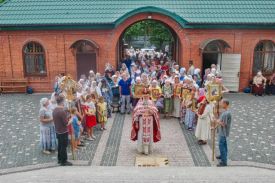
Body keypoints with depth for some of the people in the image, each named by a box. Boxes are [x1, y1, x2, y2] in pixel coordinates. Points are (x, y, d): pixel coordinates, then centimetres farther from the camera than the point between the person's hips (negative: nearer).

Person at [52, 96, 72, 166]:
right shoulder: (62, 111, -25)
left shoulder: (54, 110, 3)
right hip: (63, 132, -8)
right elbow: (66, 123, -22)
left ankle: (59, 159, 32)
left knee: (60, 145, 20)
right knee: (64, 146, 3)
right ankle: (63, 161, 13)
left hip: (57, 131, 9)